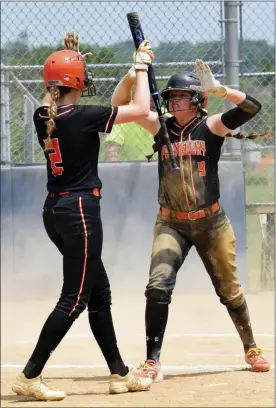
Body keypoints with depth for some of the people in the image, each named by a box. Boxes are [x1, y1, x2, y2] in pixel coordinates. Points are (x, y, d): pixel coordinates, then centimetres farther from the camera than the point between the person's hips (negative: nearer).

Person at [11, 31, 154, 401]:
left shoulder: (43, 117, 4)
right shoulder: (82, 117, -16)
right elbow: (140, 110, -14)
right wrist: (142, 68, -1)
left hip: (54, 210, 8)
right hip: (81, 209, -8)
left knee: (99, 293, 15)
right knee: (74, 298, -4)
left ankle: (119, 373, 20)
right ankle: (30, 377, -8)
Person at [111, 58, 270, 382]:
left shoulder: (210, 127, -4)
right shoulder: (161, 127, 2)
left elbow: (252, 107, -18)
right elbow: (120, 104, -3)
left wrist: (216, 88, -26)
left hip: (211, 222, -1)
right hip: (171, 224, 1)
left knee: (229, 291, 11)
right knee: (158, 286, -18)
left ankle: (251, 349, 33)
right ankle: (152, 361, -16)